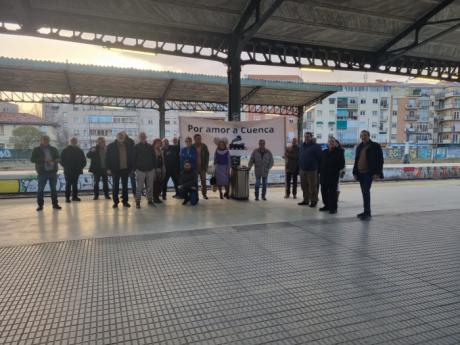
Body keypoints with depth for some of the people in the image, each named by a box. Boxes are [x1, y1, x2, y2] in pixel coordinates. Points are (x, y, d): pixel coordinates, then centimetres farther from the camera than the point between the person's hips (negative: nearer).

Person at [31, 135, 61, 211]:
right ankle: (40, 205, 8)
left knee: (53, 188, 8)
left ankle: (55, 204, 16)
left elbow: (58, 158, 16)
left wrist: (54, 160, -8)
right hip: (42, 173, -3)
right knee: (40, 189, -2)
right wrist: (43, 160, -16)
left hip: (53, 172, 3)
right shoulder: (36, 150, 4)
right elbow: (32, 159, -4)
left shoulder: (53, 149, 13)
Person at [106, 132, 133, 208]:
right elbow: (108, 158, -2)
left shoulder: (127, 146, 7)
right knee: (115, 186, 4)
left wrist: (130, 168, 4)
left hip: (125, 169, 2)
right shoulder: (111, 146, -1)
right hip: (115, 169, -2)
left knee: (125, 186, 9)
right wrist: (108, 168, -8)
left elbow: (130, 157, 9)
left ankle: (125, 201, 18)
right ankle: (115, 202, 13)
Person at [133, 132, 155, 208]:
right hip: (140, 170, -3)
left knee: (150, 186, 8)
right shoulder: (136, 147, 1)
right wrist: (134, 168, -8)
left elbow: (153, 158, 12)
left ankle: (150, 200, 19)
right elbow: (133, 158, -2)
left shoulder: (150, 147, 10)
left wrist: (153, 166, 4)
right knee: (139, 187, -1)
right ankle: (138, 202, 5)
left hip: (150, 169, 4)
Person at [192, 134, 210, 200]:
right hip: (194, 167, -1)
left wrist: (206, 166, -3)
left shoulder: (204, 146, 2)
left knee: (203, 181, 2)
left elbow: (207, 156, 3)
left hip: (202, 166, 1)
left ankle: (204, 194, 12)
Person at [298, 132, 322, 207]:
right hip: (303, 170, 7)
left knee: (312, 186, -3)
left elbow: (320, 158, -9)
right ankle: (306, 200, 22)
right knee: (304, 186, 11)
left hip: (312, 170, -6)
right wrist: (299, 167, 13)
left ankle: (313, 201, 6)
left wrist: (318, 169, -12)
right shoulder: (302, 146, 14)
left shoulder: (316, 147, -7)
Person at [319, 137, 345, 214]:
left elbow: (342, 163, -4)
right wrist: (320, 170, 5)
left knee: (332, 191, -6)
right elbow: (321, 162, 18)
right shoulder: (324, 152, 16)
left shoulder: (339, 151, 1)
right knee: (324, 190, 9)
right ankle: (326, 205, 22)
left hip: (333, 174, -6)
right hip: (324, 174, 6)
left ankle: (333, 207, 1)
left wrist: (337, 169, -13)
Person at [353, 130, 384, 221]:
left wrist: (377, 173, -14)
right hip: (360, 173, 7)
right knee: (364, 192, 10)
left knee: (366, 191, -14)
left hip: (369, 173, -6)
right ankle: (367, 212, 18)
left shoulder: (375, 146, -3)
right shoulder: (359, 147, 15)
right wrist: (355, 172, 13)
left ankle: (367, 212, -11)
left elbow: (380, 160, -7)